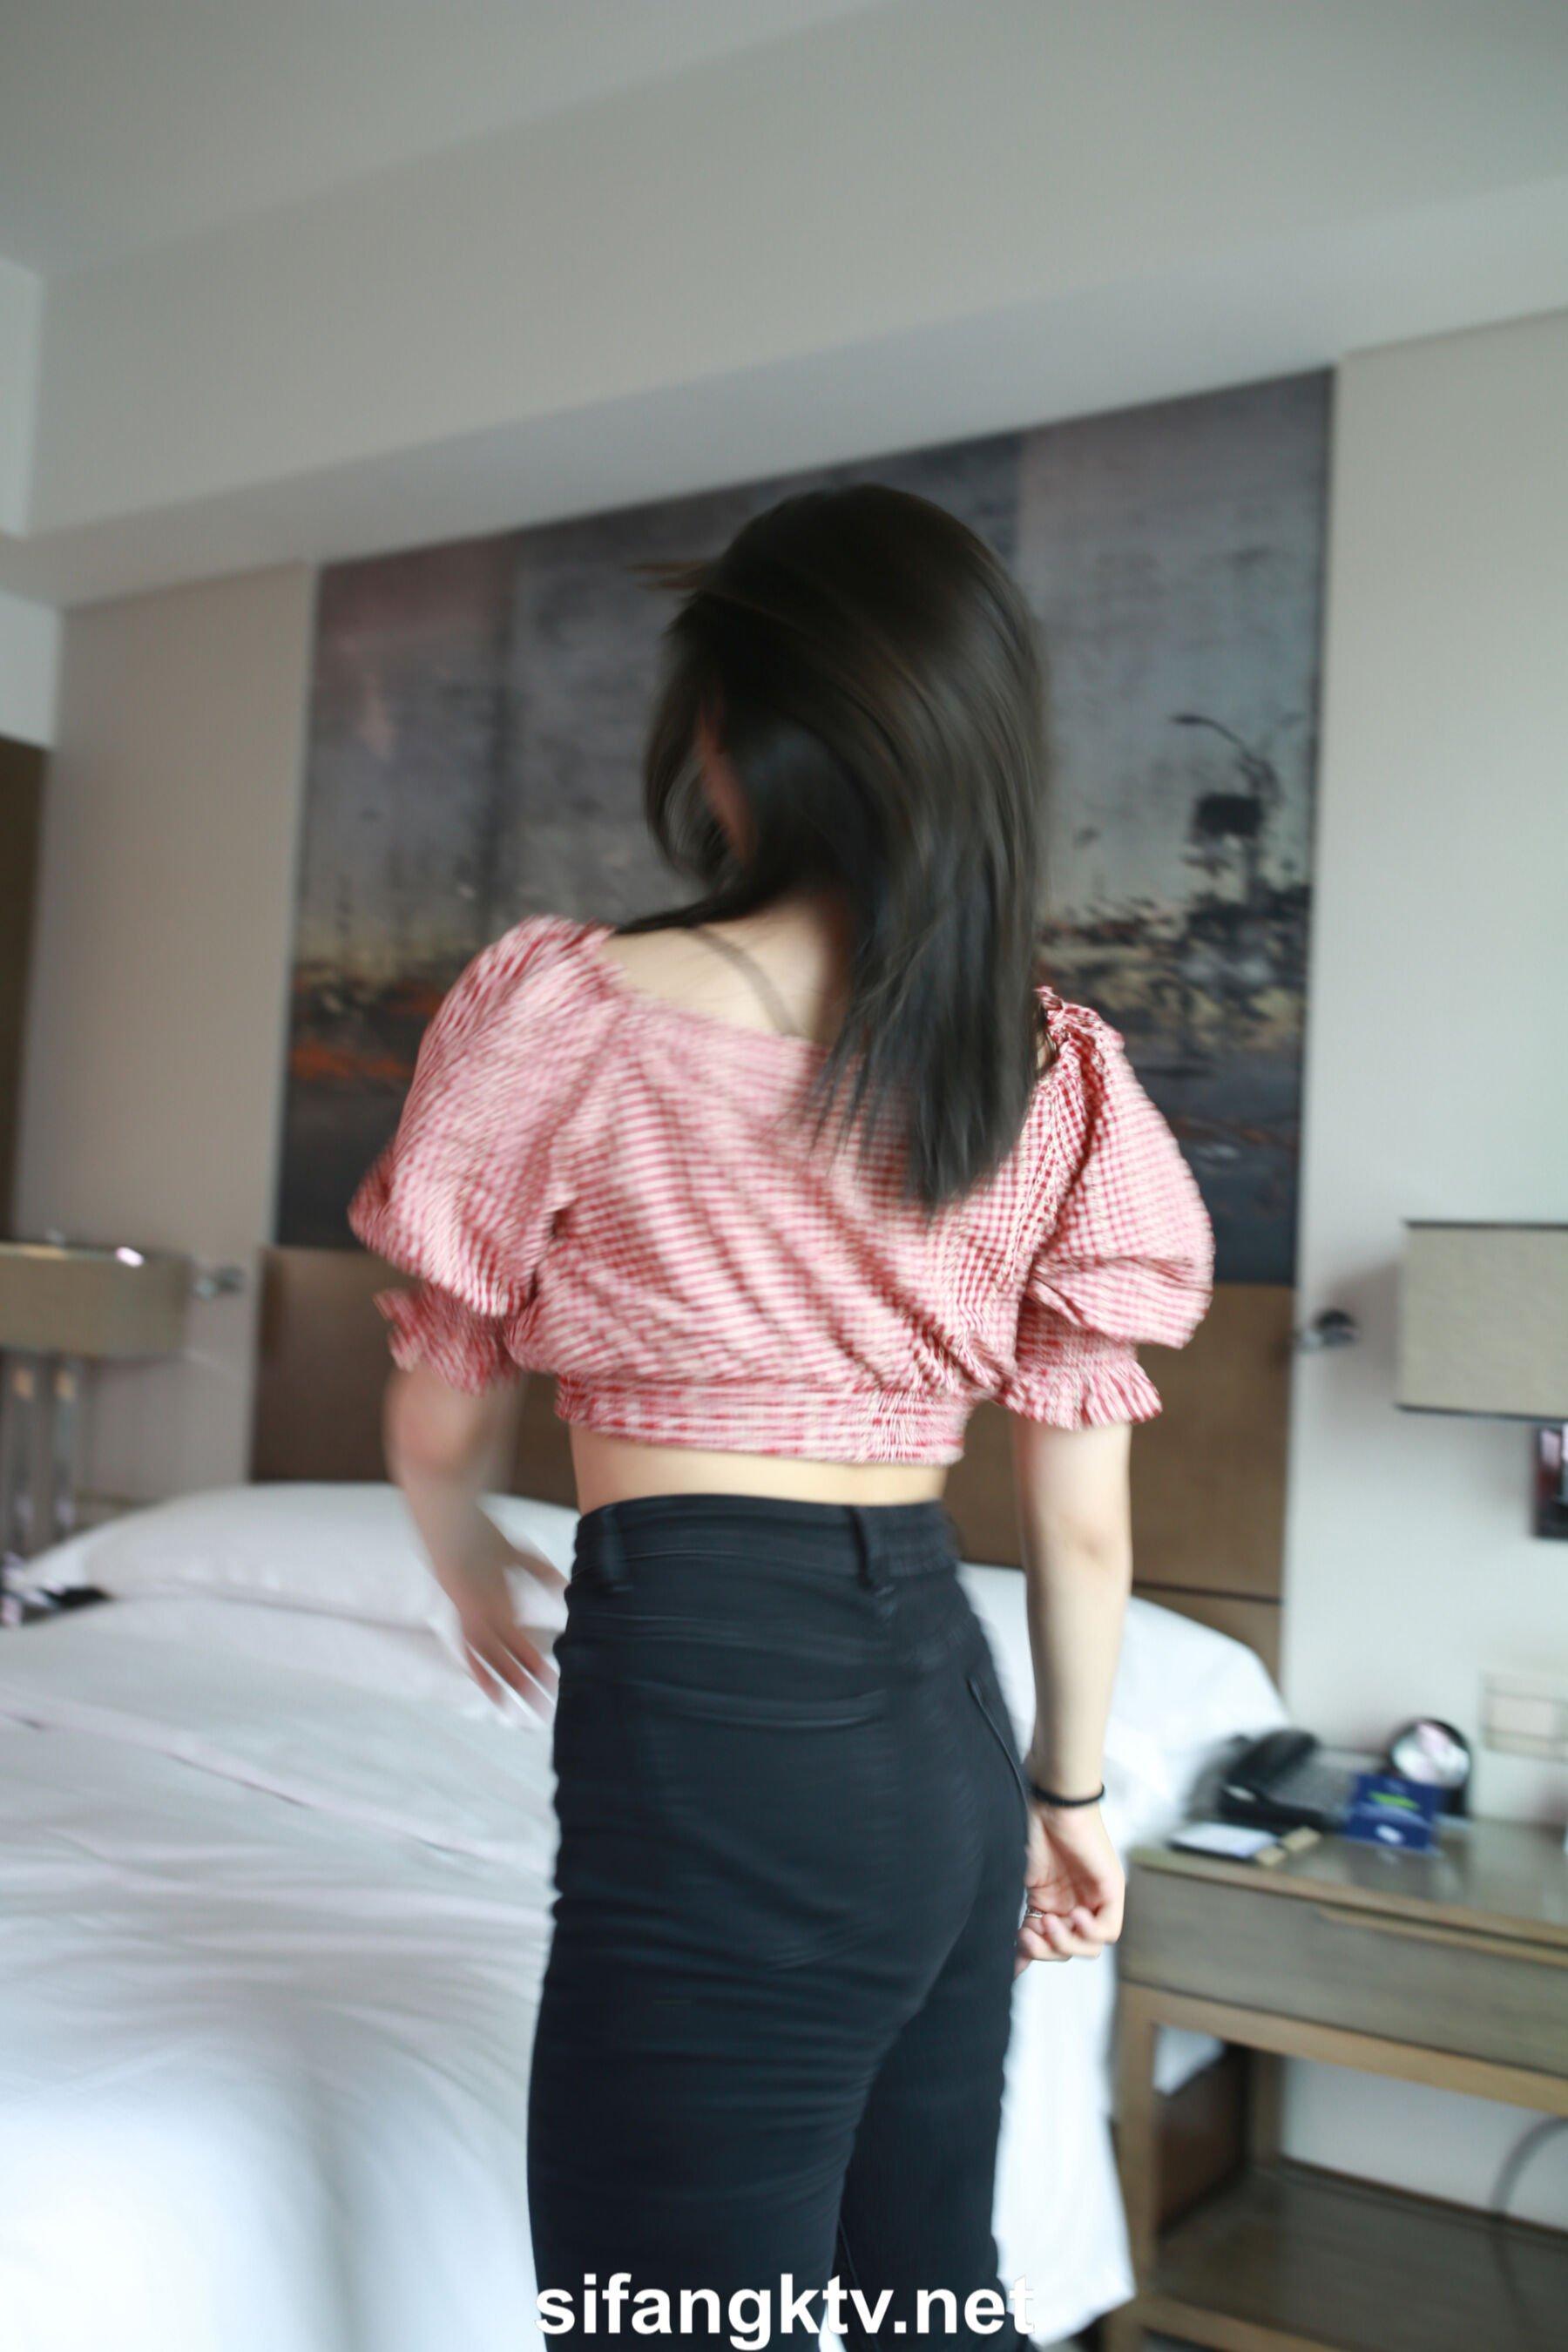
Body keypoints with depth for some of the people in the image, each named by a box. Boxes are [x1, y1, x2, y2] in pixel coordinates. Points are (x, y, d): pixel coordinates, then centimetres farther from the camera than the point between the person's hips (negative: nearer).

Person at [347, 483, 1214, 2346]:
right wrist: (1068, 1792, 19)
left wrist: (472, 1569, 24)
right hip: (944, 1718, 6)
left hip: (706, 1721, -6)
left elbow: (439, 1423, 3)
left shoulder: (570, 1009, -10)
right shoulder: (1057, 1071, 1)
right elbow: (1084, 1526, 5)